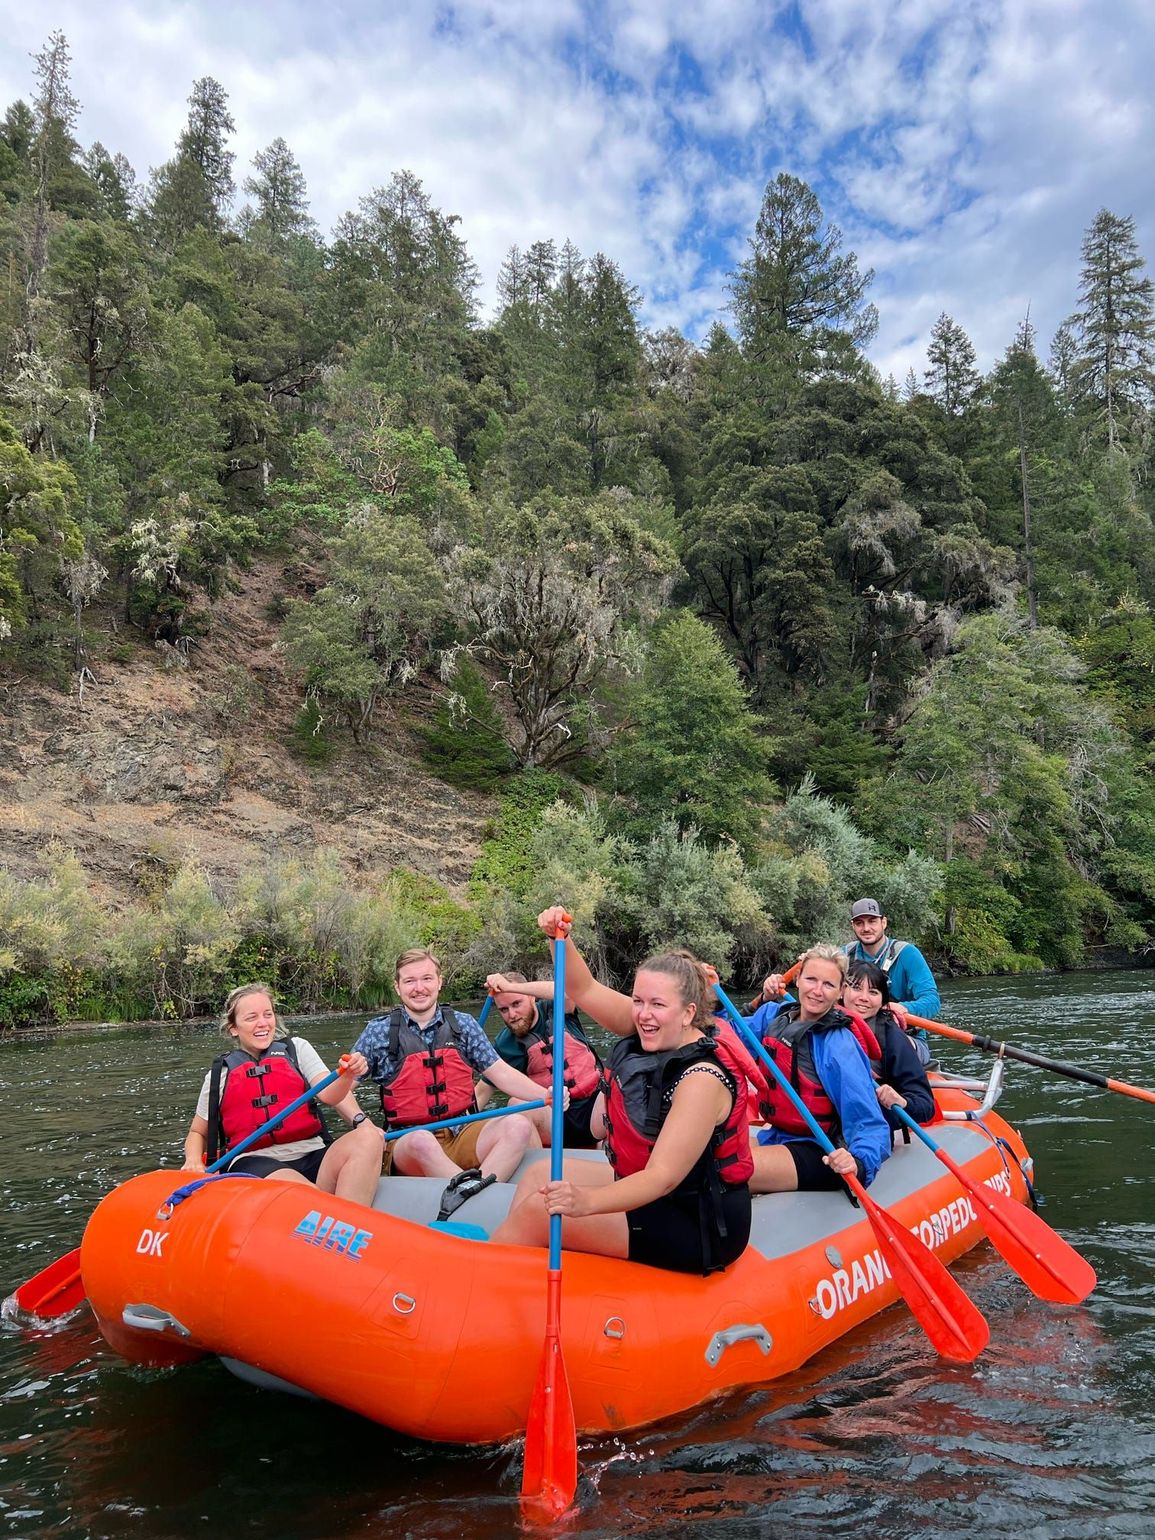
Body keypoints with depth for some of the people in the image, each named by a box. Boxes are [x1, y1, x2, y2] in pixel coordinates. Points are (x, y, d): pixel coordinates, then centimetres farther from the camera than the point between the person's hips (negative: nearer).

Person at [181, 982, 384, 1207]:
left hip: (312, 1156, 2)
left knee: (368, 1139, -31)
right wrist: (193, 1161, 1)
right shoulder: (220, 1074, 15)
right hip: (255, 1164, -2)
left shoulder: (296, 1048, 15)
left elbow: (328, 1093, -1)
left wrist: (346, 1076, -24)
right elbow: (197, 1133, 24)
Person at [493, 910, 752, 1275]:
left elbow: (663, 1176, -32)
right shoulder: (653, 1031, -4)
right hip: (646, 1184, 9)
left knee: (535, 1212, -15)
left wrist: (586, 1201, -46)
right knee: (537, 1176, 11)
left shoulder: (702, 1079, -27)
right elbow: (585, 989, 2)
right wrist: (560, 938, -15)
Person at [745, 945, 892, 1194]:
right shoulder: (772, 1015, 0)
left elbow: (871, 1126, -22)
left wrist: (858, 1162, -41)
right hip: (775, 1136, 7)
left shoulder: (839, 1046, -19)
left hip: (820, 1154, -7)